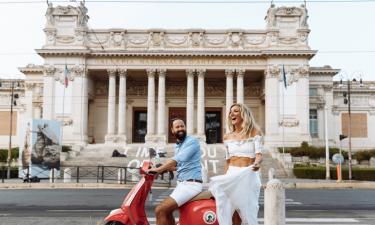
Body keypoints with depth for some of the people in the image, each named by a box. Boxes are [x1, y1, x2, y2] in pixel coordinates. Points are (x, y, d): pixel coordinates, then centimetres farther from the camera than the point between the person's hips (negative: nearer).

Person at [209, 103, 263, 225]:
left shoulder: (255, 132, 1)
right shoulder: (227, 137, 12)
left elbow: (258, 154, -9)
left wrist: (257, 163, -31)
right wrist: (224, 179, 12)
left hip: (249, 176, -3)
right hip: (232, 176, 3)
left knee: (249, 212, -5)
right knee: (233, 214, 1)